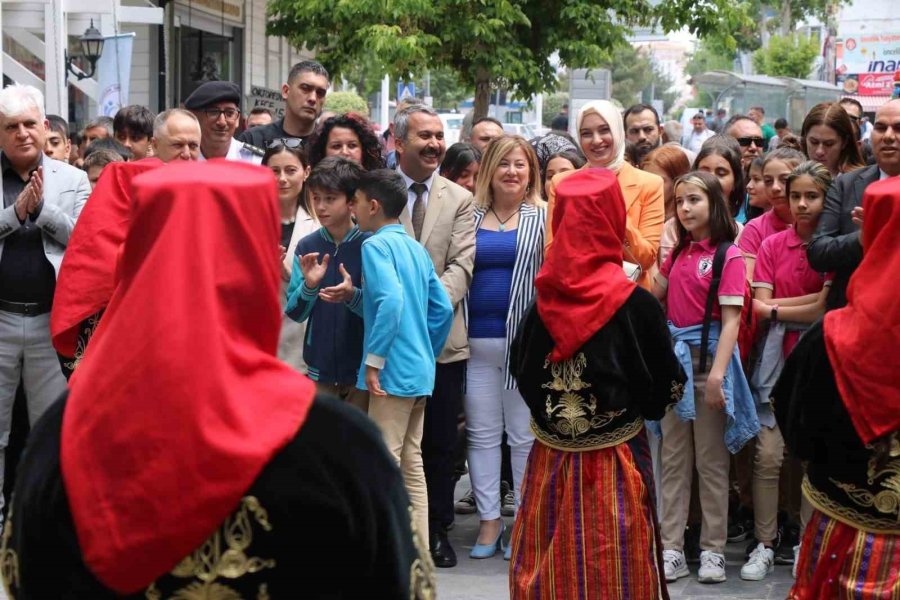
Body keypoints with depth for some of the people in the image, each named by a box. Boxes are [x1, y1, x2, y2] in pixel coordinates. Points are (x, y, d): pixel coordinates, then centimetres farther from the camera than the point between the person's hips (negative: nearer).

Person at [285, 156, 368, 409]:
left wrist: (352, 296, -26)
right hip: (319, 364, 3)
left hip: (361, 367, -3)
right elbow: (295, 313, 0)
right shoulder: (307, 246, 1)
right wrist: (309, 286, -19)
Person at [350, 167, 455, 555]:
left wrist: (374, 359, -20)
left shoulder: (376, 245, -10)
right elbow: (443, 308, 15)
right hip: (420, 371, 9)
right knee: (411, 464, 12)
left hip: (393, 372, -8)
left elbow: (391, 300, -25)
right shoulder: (415, 247, 14)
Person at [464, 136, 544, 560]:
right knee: (481, 433, 7)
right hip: (477, 341, 3)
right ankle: (489, 519, 17)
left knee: (526, 435, 4)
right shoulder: (471, 217, 9)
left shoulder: (544, 218, 2)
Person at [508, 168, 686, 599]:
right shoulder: (634, 304, -14)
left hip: (550, 459, 3)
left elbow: (521, 371, 6)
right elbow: (666, 388, -7)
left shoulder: (542, 301, -5)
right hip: (615, 463, -3)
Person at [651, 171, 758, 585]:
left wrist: (718, 373, -23)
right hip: (673, 357, 6)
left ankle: (713, 551, 11)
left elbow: (731, 321, -15)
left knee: (711, 461, 3)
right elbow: (654, 297, 14)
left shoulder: (729, 256, -10)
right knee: (673, 459, 7)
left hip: (708, 358, -6)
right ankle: (672, 550, 11)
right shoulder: (678, 252, 9)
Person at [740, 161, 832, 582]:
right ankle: (765, 545, 5)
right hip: (778, 357, 1)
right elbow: (759, 306, -2)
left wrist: (776, 309, -5)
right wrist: (809, 303, -11)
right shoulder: (772, 246, 5)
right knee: (768, 455, -4)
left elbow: (828, 309, -10)